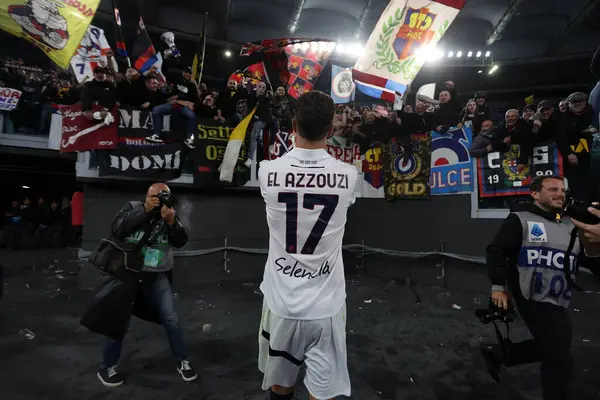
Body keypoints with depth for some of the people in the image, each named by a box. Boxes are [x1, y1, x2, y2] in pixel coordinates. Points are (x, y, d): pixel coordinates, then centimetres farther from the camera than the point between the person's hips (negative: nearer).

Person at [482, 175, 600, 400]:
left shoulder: (572, 225, 12)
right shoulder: (521, 220, -8)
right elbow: (496, 251, -12)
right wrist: (498, 286, -17)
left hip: (558, 304, 7)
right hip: (535, 300, -7)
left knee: (550, 348, 18)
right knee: (558, 358, 0)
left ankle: (497, 353, 35)